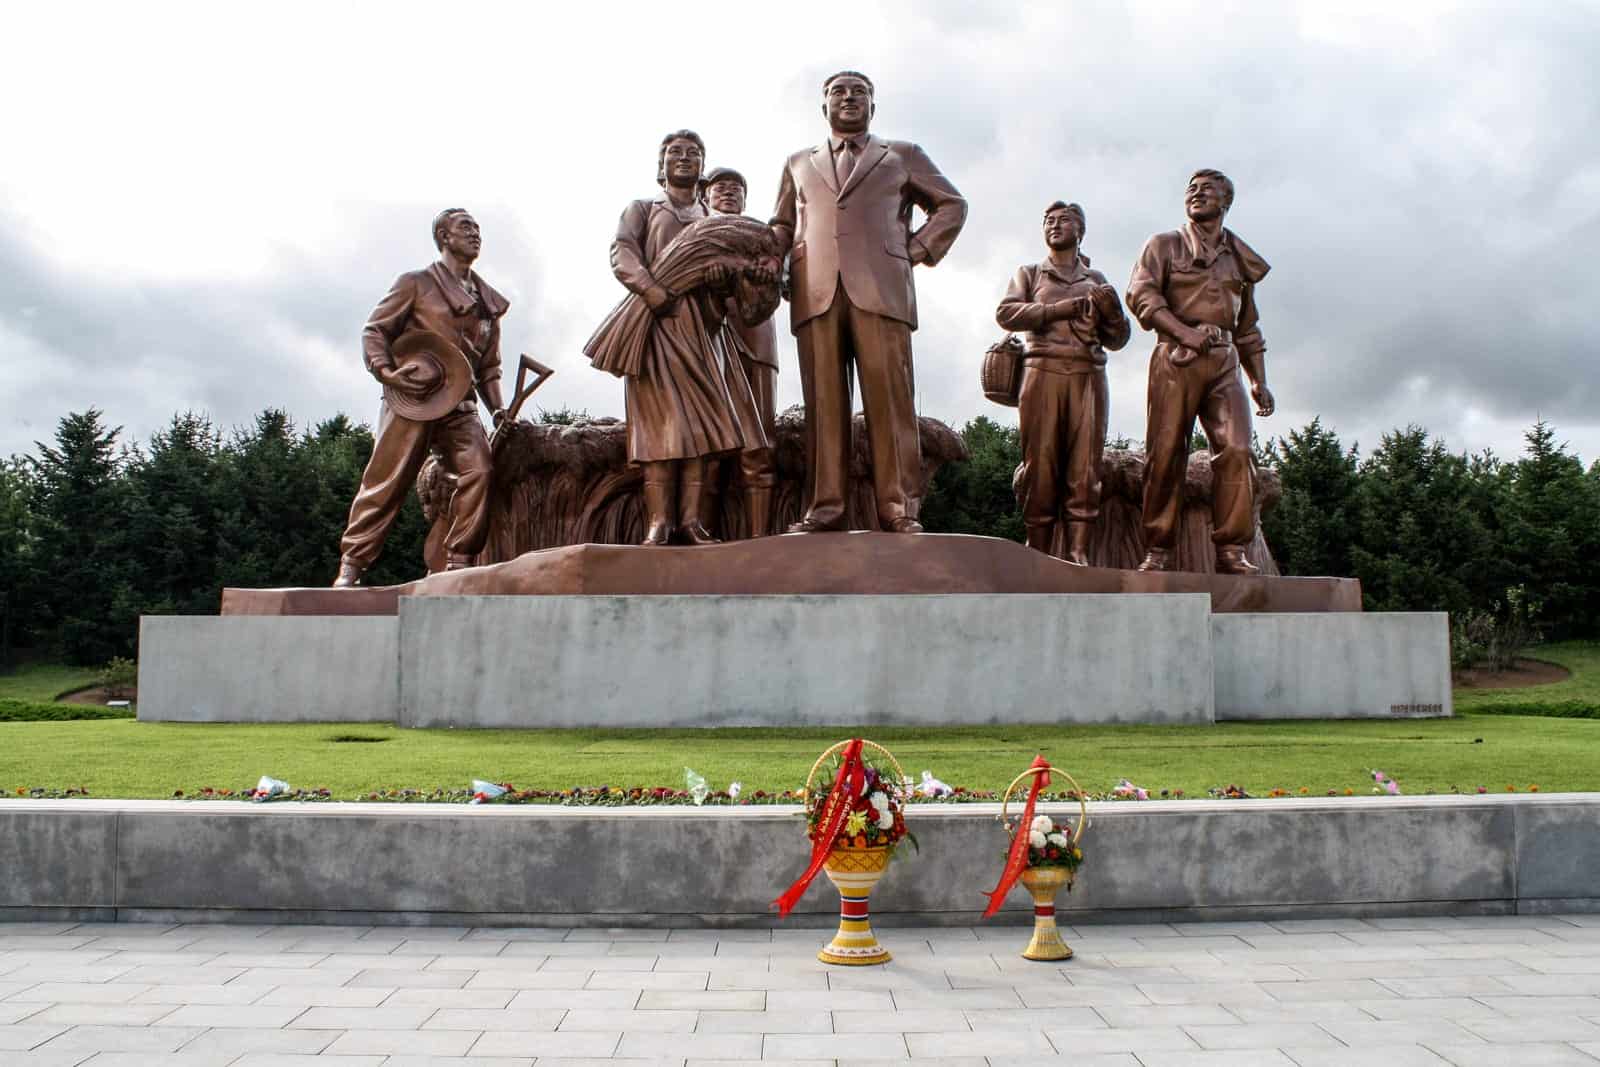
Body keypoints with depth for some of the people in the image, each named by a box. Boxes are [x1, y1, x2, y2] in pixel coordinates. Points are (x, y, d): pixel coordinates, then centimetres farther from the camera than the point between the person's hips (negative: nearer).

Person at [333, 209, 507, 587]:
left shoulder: (488, 300, 19)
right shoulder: (416, 283, 6)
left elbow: (489, 365, 22)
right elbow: (375, 330, 4)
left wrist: (497, 408, 7)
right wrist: (387, 372, -14)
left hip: (458, 404, 4)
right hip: (410, 399, -4)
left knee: (478, 470, -19)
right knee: (386, 483, -4)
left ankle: (458, 563, -12)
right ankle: (350, 568, 5)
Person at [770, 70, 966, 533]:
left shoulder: (902, 156, 22)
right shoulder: (799, 163, 29)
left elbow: (951, 205, 22)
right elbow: (782, 224, 27)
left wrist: (918, 250, 7)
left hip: (880, 289, -2)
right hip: (816, 292, 2)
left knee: (890, 398, -11)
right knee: (824, 402, -6)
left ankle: (899, 508, -13)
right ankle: (824, 508, -9)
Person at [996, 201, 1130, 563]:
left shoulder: (1096, 279, 25)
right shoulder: (1030, 273, 20)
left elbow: (1116, 340, 20)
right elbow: (1005, 313, 1)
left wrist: (1112, 312, -1)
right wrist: (1063, 309, -4)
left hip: (1088, 374, 2)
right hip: (1044, 370, -2)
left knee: (1085, 468, -9)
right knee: (1040, 464, -9)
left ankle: (1078, 555, -13)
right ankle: (1037, 557, -9)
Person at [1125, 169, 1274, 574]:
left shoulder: (1239, 259, 24)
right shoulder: (1164, 245, 14)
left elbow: (1248, 329, 26)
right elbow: (1140, 293, -4)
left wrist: (1260, 381, 17)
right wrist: (1183, 331, -16)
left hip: (1224, 362, 3)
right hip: (1176, 358, -3)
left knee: (1236, 449, -13)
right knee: (1165, 453, -7)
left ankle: (1231, 551, -12)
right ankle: (1158, 551, -2)